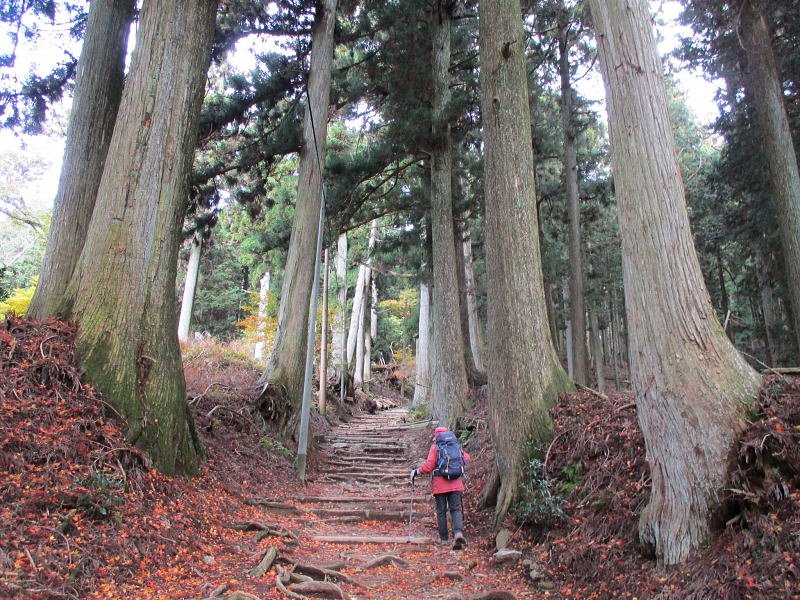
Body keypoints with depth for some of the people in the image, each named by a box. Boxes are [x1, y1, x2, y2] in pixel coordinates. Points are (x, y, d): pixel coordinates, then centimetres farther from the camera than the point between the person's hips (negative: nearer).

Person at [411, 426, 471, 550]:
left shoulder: (435, 447, -4)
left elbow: (429, 465, -10)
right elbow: (466, 458, 21)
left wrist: (416, 471, 4)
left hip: (440, 485, -2)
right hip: (456, 484, 2)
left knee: (441, 512, 9)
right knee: (456, 509, 3)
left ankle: (443, 538, 15)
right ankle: (458, 532, -19)